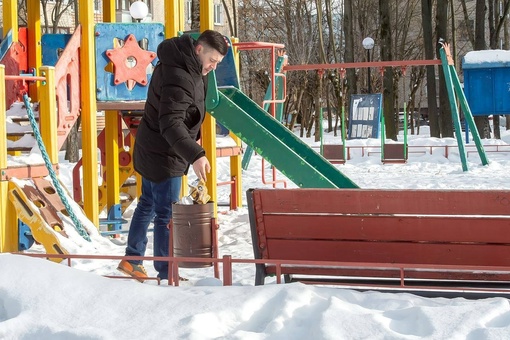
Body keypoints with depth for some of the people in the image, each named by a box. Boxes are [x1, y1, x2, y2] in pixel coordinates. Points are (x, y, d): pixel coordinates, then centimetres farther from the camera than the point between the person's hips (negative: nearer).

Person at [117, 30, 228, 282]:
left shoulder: (186, 67, 3)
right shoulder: (179, 79, -29)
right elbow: (171, 124, -39)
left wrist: (193, 137, 27)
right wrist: (195, 155, -49)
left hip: (151, 150, 11)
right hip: (164, 156, -11)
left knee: (148, 205, 22)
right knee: (166, 215, -3)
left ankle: (132, 260, 36)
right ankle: (166, 275, 5)